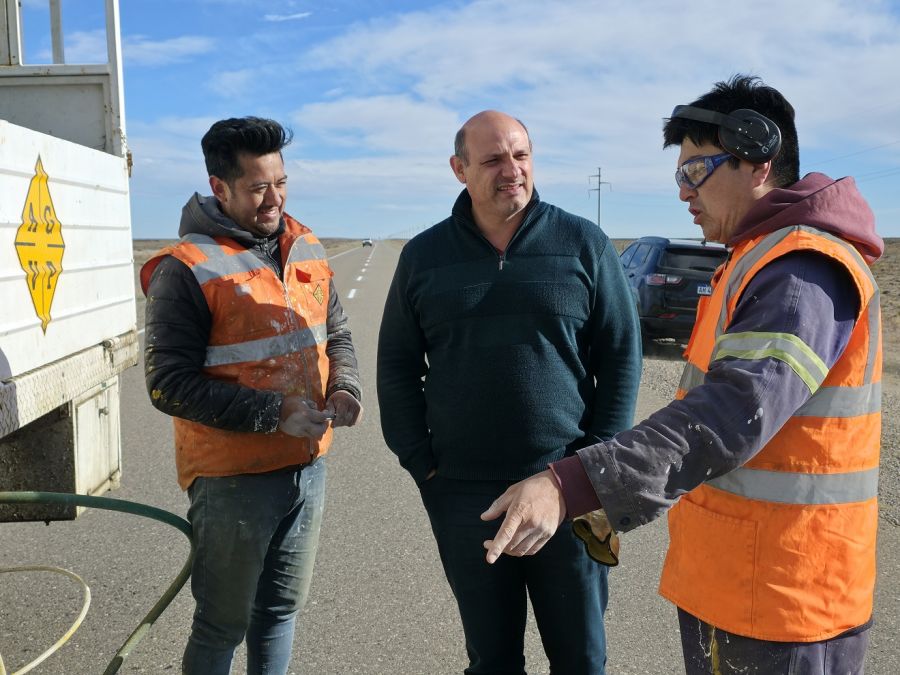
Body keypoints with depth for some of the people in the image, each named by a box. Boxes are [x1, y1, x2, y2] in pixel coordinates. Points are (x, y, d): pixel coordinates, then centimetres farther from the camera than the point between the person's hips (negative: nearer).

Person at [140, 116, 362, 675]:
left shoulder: (307, 247, 6)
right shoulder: (186, 269, -14)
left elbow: (337, 333, 15)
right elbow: (169, 383, -16)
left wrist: (344, 389, -6)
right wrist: (274, 413, -21)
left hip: (309, 466, 6)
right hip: (233, 478, -6)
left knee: (282, 607, 21)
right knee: (224, 625, 11)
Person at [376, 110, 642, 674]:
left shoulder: (584, 244, -1)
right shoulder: (424, 256, 4)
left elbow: (622, 355, 1)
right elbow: (397, 367, 7)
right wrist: (421, 462, 0)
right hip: (463, 493, 2)